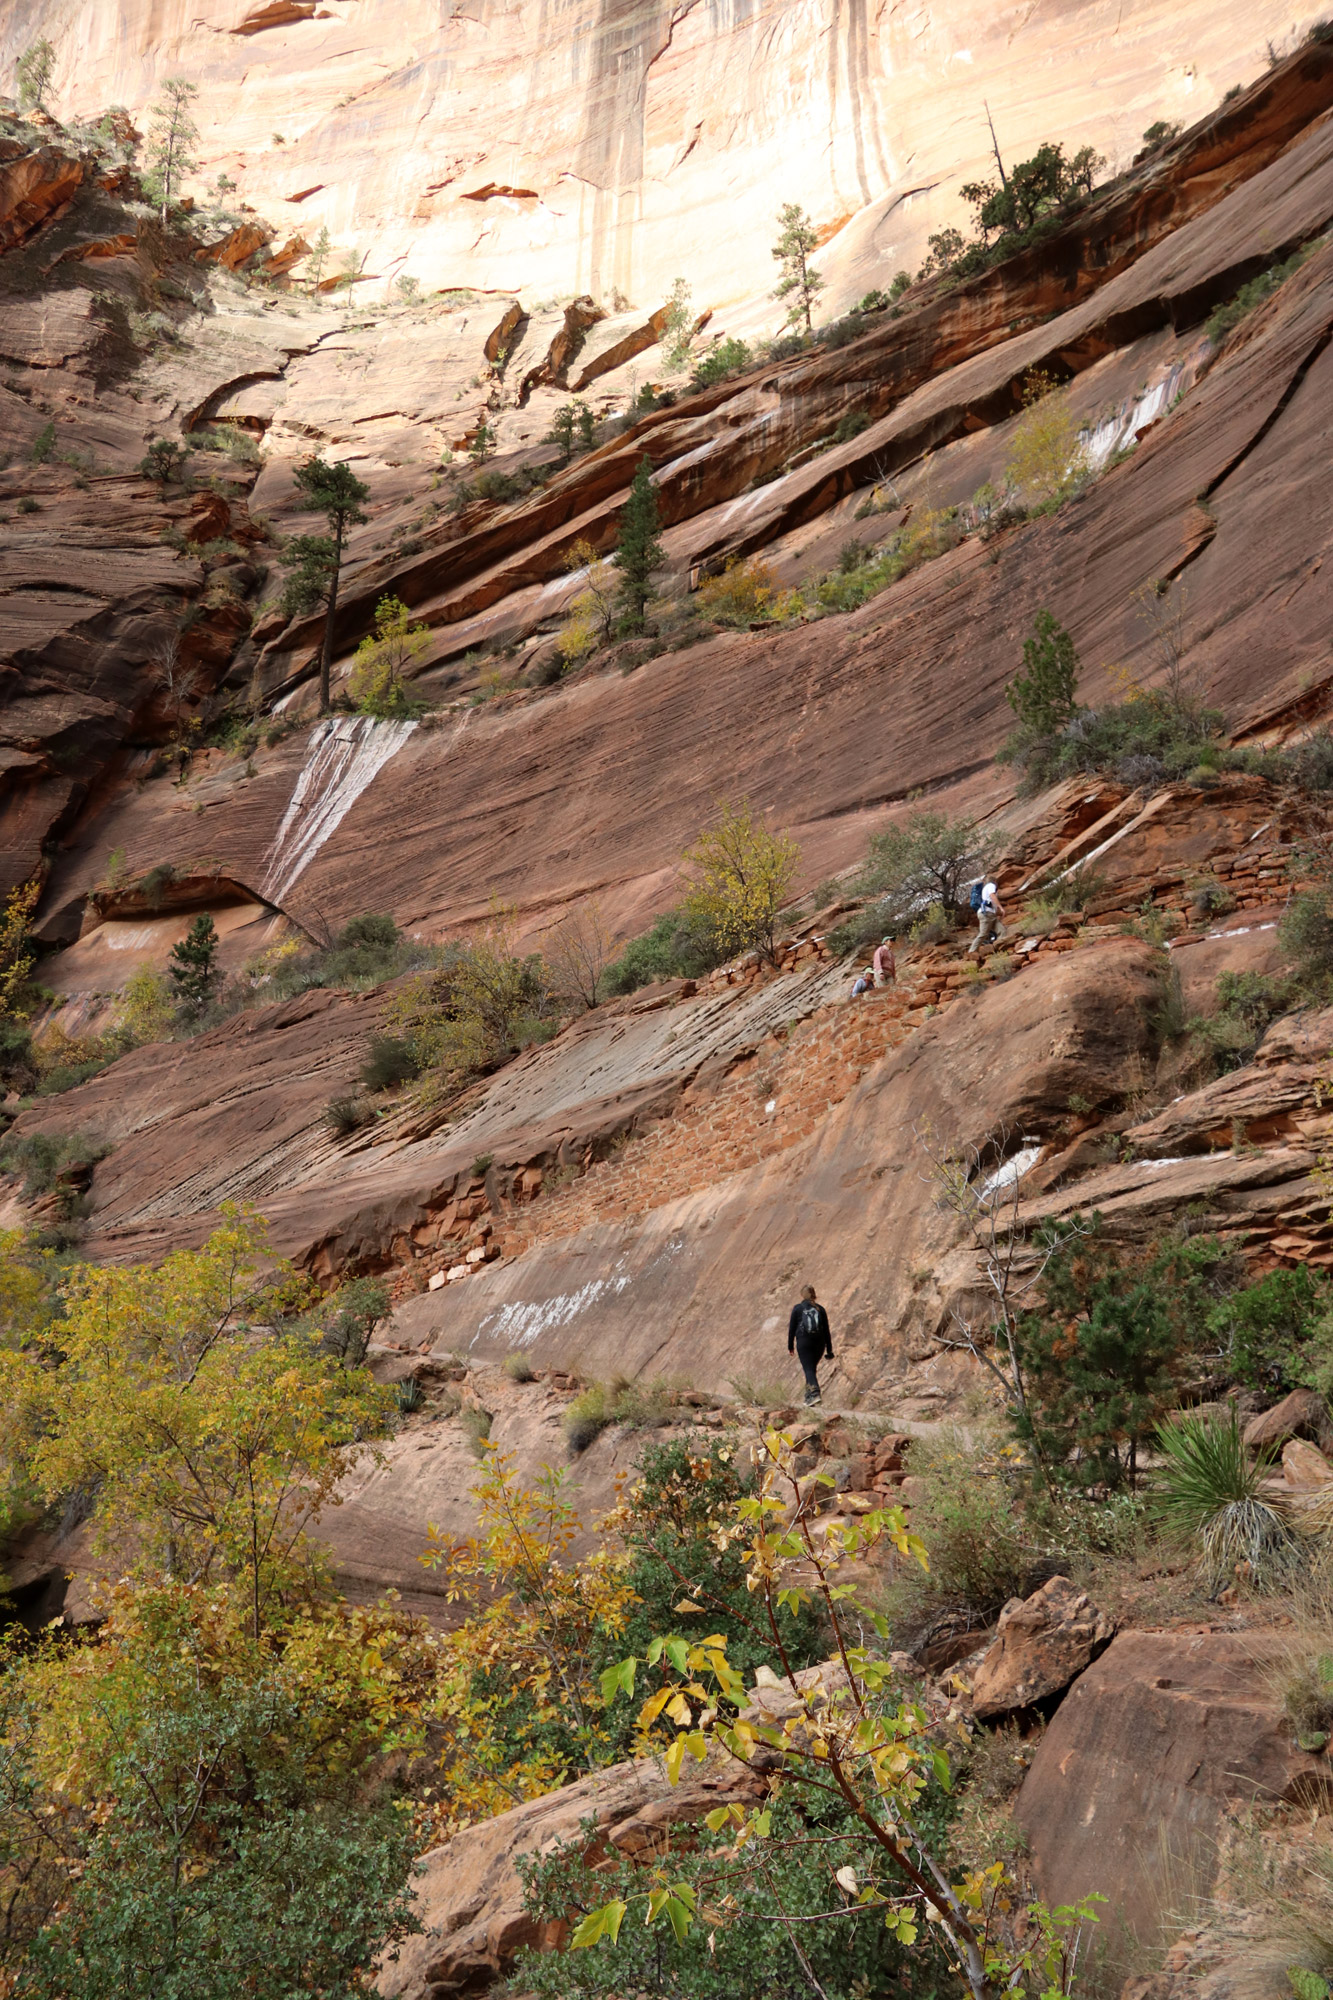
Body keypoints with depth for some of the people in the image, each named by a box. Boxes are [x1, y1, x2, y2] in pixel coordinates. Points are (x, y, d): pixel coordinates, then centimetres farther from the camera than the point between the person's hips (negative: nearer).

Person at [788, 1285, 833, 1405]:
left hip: (803, 1342, -3)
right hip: (819, 1343, 3)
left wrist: (790, 1346, 11)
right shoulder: (820, 1309, 7)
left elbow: (791, 1328, 2)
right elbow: (826, 1331, 6)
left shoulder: (797, 1308, 1)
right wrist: (829, 1350, 10)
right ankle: (809, 1395, 24)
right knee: (812, 1368, 19)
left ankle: (815, 1394, -26)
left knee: (808, 1369, -7)